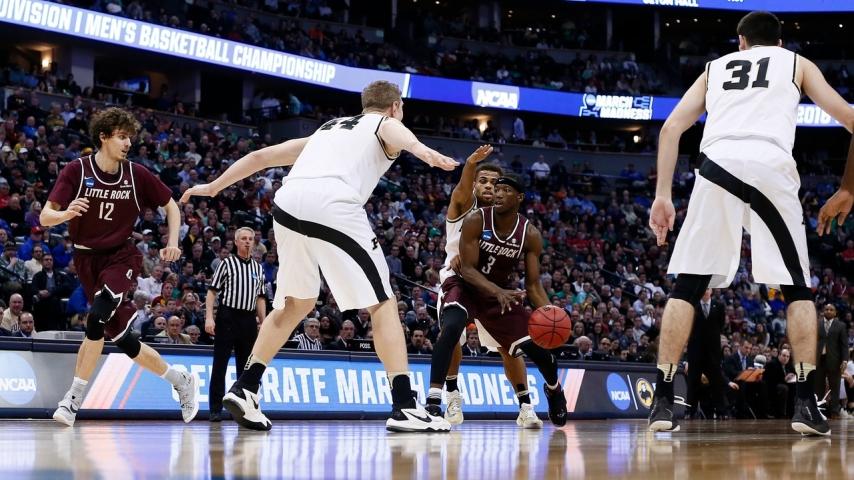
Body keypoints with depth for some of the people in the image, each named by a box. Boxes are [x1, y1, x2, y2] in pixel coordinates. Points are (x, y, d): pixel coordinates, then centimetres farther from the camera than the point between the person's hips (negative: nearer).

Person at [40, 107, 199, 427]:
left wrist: (172, 243, -6)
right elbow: (45, 217, -14)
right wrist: (67, 213, -36)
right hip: (87, 259, 1)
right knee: (120, 337, 2)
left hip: (122, 255, -1)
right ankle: (180, 380, 21)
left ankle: (73, 399, -22)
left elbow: (170, 206, 9)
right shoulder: (77, 170, -9)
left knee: (97, 316, -27)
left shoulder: (137, 175, -5)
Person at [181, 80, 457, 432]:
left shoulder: (327, 128, 37)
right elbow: (400, 135, -6)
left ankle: (244, 389, 18)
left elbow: (261, 155, 39)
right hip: (332, 207, -6)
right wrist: (421, 150, -29)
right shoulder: (385, 124, 21)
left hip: (287, 203, 6)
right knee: (382, 303, 3)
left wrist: (213, 187, 50)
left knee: (295, 304, 24)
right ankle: (404, 408, -5)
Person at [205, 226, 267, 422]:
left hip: (249, 320, 5)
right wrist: (209, 318, -12)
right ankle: (215, 410, -3)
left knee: (246, 366, 6)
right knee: (220, 365, -4)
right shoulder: (227, 263, 1)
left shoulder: (258, 268, 15)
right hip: (227, 316, -5)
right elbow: (212, 291, -2)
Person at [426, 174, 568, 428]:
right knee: (451, 327, -37)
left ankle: (553, 389, 37)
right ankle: (432, 402, -35)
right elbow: (467, 269, -23)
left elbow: (533, 283, -9)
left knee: (539, 348, -1)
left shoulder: (530, 235, -12)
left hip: (502, 293, 3)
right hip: (465, 286, -3)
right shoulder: (476, 220, -21)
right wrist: (497, 291, -40)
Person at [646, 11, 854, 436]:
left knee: (686, 286, 8)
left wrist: (663, 194, 15)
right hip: (772, 170, -1)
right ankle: (806, 403, 2)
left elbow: (671, 128, 17)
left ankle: (662, 401, -1)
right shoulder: (796, 63, 26)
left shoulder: (715, 68, 30)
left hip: (718, 167, 1)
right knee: (798, 288, 12)